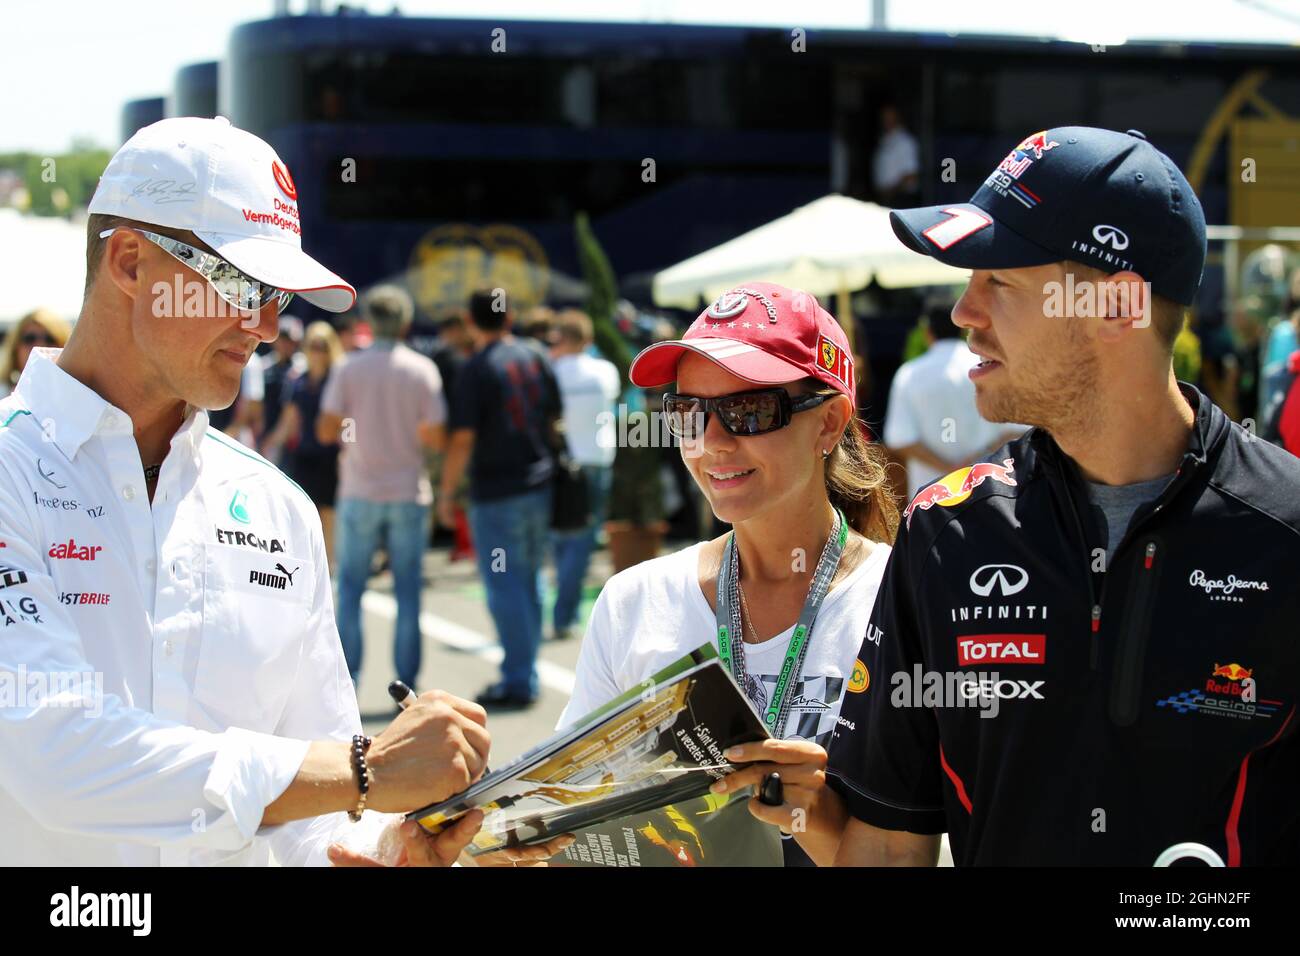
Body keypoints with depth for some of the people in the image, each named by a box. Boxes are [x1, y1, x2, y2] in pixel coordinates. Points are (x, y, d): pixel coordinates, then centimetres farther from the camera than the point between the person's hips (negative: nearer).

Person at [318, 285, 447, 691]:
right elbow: (435, 437, -5)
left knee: (350, 589, 8)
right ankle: (406, 685, 4)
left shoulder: (349, 368, -3)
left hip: (360, 493, 0)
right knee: (407, 593, 5)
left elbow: (326, 430, -7)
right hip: (409, 493, 0)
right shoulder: (422, 369, -2)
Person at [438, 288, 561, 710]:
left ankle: (517, 682, -2)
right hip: (540, 485, 6)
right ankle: (526, 674, 20)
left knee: (505, 588, -2)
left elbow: (462, 440, -16)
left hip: (495, 493, -6)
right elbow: (554, 420, 12)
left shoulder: (476, 370, -13)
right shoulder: (536, 359, 6)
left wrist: (447, 493, -7)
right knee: (528, 583, 15)